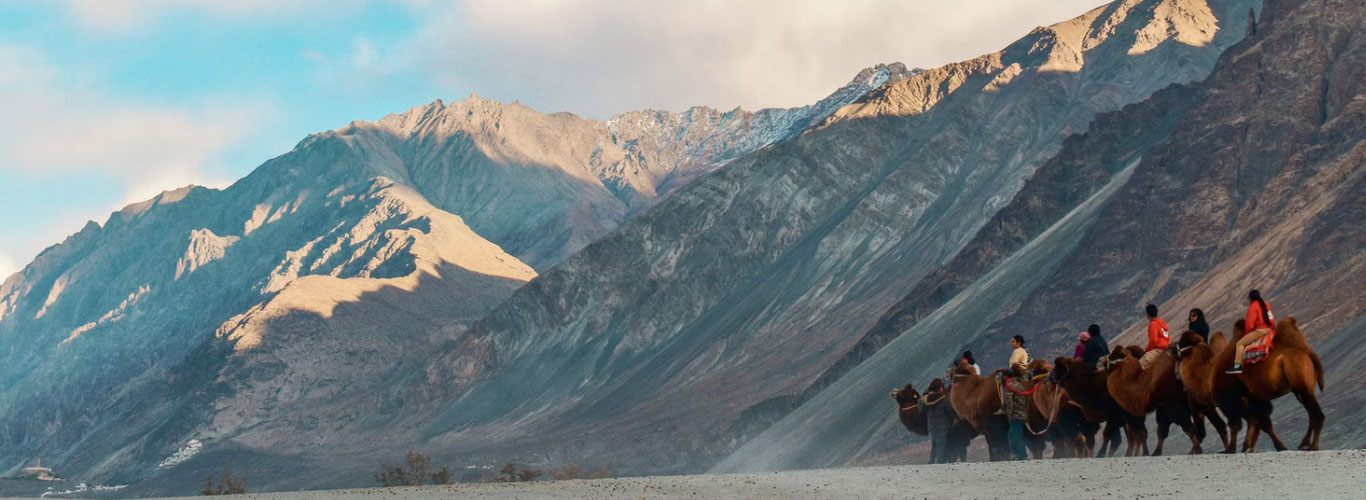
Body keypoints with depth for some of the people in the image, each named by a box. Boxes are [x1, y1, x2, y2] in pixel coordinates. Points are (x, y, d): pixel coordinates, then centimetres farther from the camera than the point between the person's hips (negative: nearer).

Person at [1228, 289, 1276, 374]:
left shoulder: (1253, 306, -7)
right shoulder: (1266, 305, 17)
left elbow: (1249, 322, -11)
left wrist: (1247, 332, 6)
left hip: (1260, 330, -9)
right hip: (1270, 329, 9)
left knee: (1240, 343, -6)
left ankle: (1237, 366, -15)